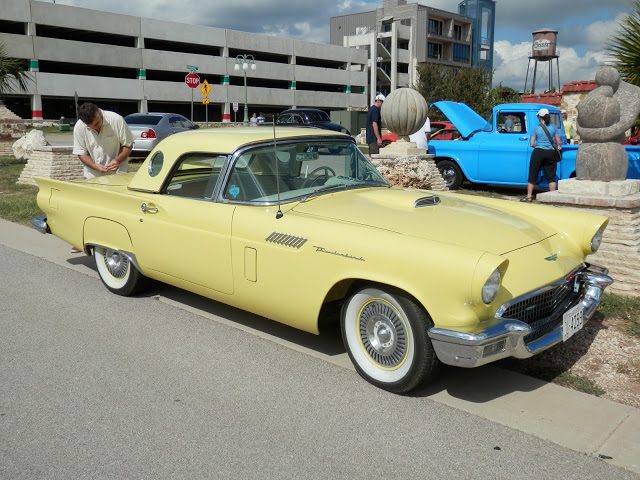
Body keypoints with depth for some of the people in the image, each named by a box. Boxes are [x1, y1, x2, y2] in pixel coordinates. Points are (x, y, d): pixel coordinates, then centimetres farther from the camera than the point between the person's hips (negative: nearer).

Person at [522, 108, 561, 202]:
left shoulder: (536, 128, -1)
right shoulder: (553, 127, 4)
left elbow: (531, 144, -2)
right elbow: (559, 142, 6)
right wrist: (558, 147, 27)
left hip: (538, 152, -2)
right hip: (550, 153, 2)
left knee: (532, 175, 6)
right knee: (551, 176, 7)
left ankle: (529, 196, 6)